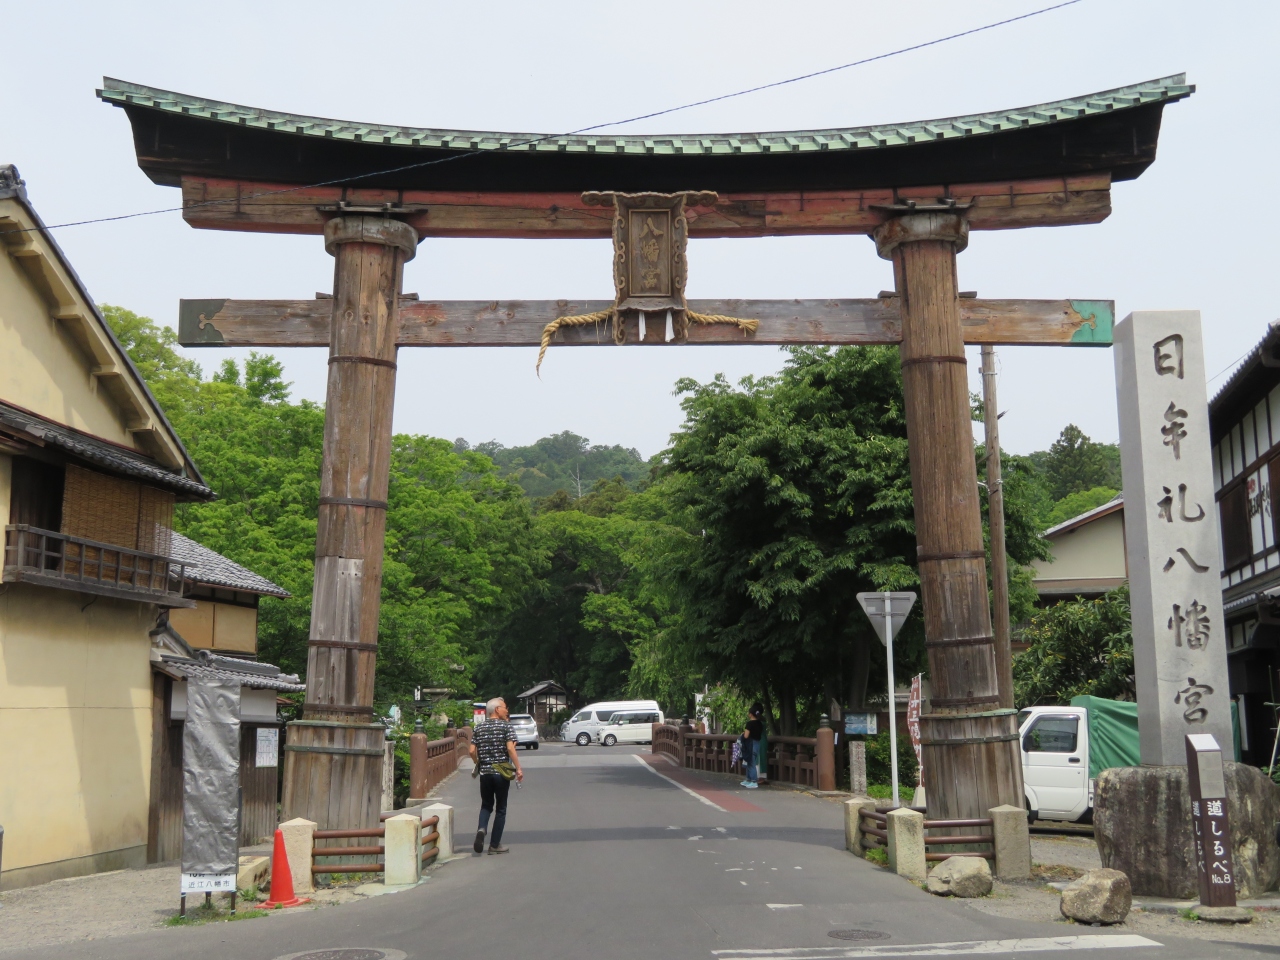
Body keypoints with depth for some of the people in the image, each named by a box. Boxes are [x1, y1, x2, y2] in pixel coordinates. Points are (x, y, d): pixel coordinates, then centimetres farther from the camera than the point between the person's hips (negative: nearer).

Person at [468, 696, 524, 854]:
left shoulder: (479, 728, 7)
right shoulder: (506, 726, -6)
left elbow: (471, 750, 3)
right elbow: (510, 748, -16)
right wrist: (518, 769, -13)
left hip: (484, 772, 3)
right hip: (501, 772, -3)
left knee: (486, 805, 18)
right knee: (500, 808, 7)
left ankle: (481, 829, -11)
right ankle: (495, 845, 8)